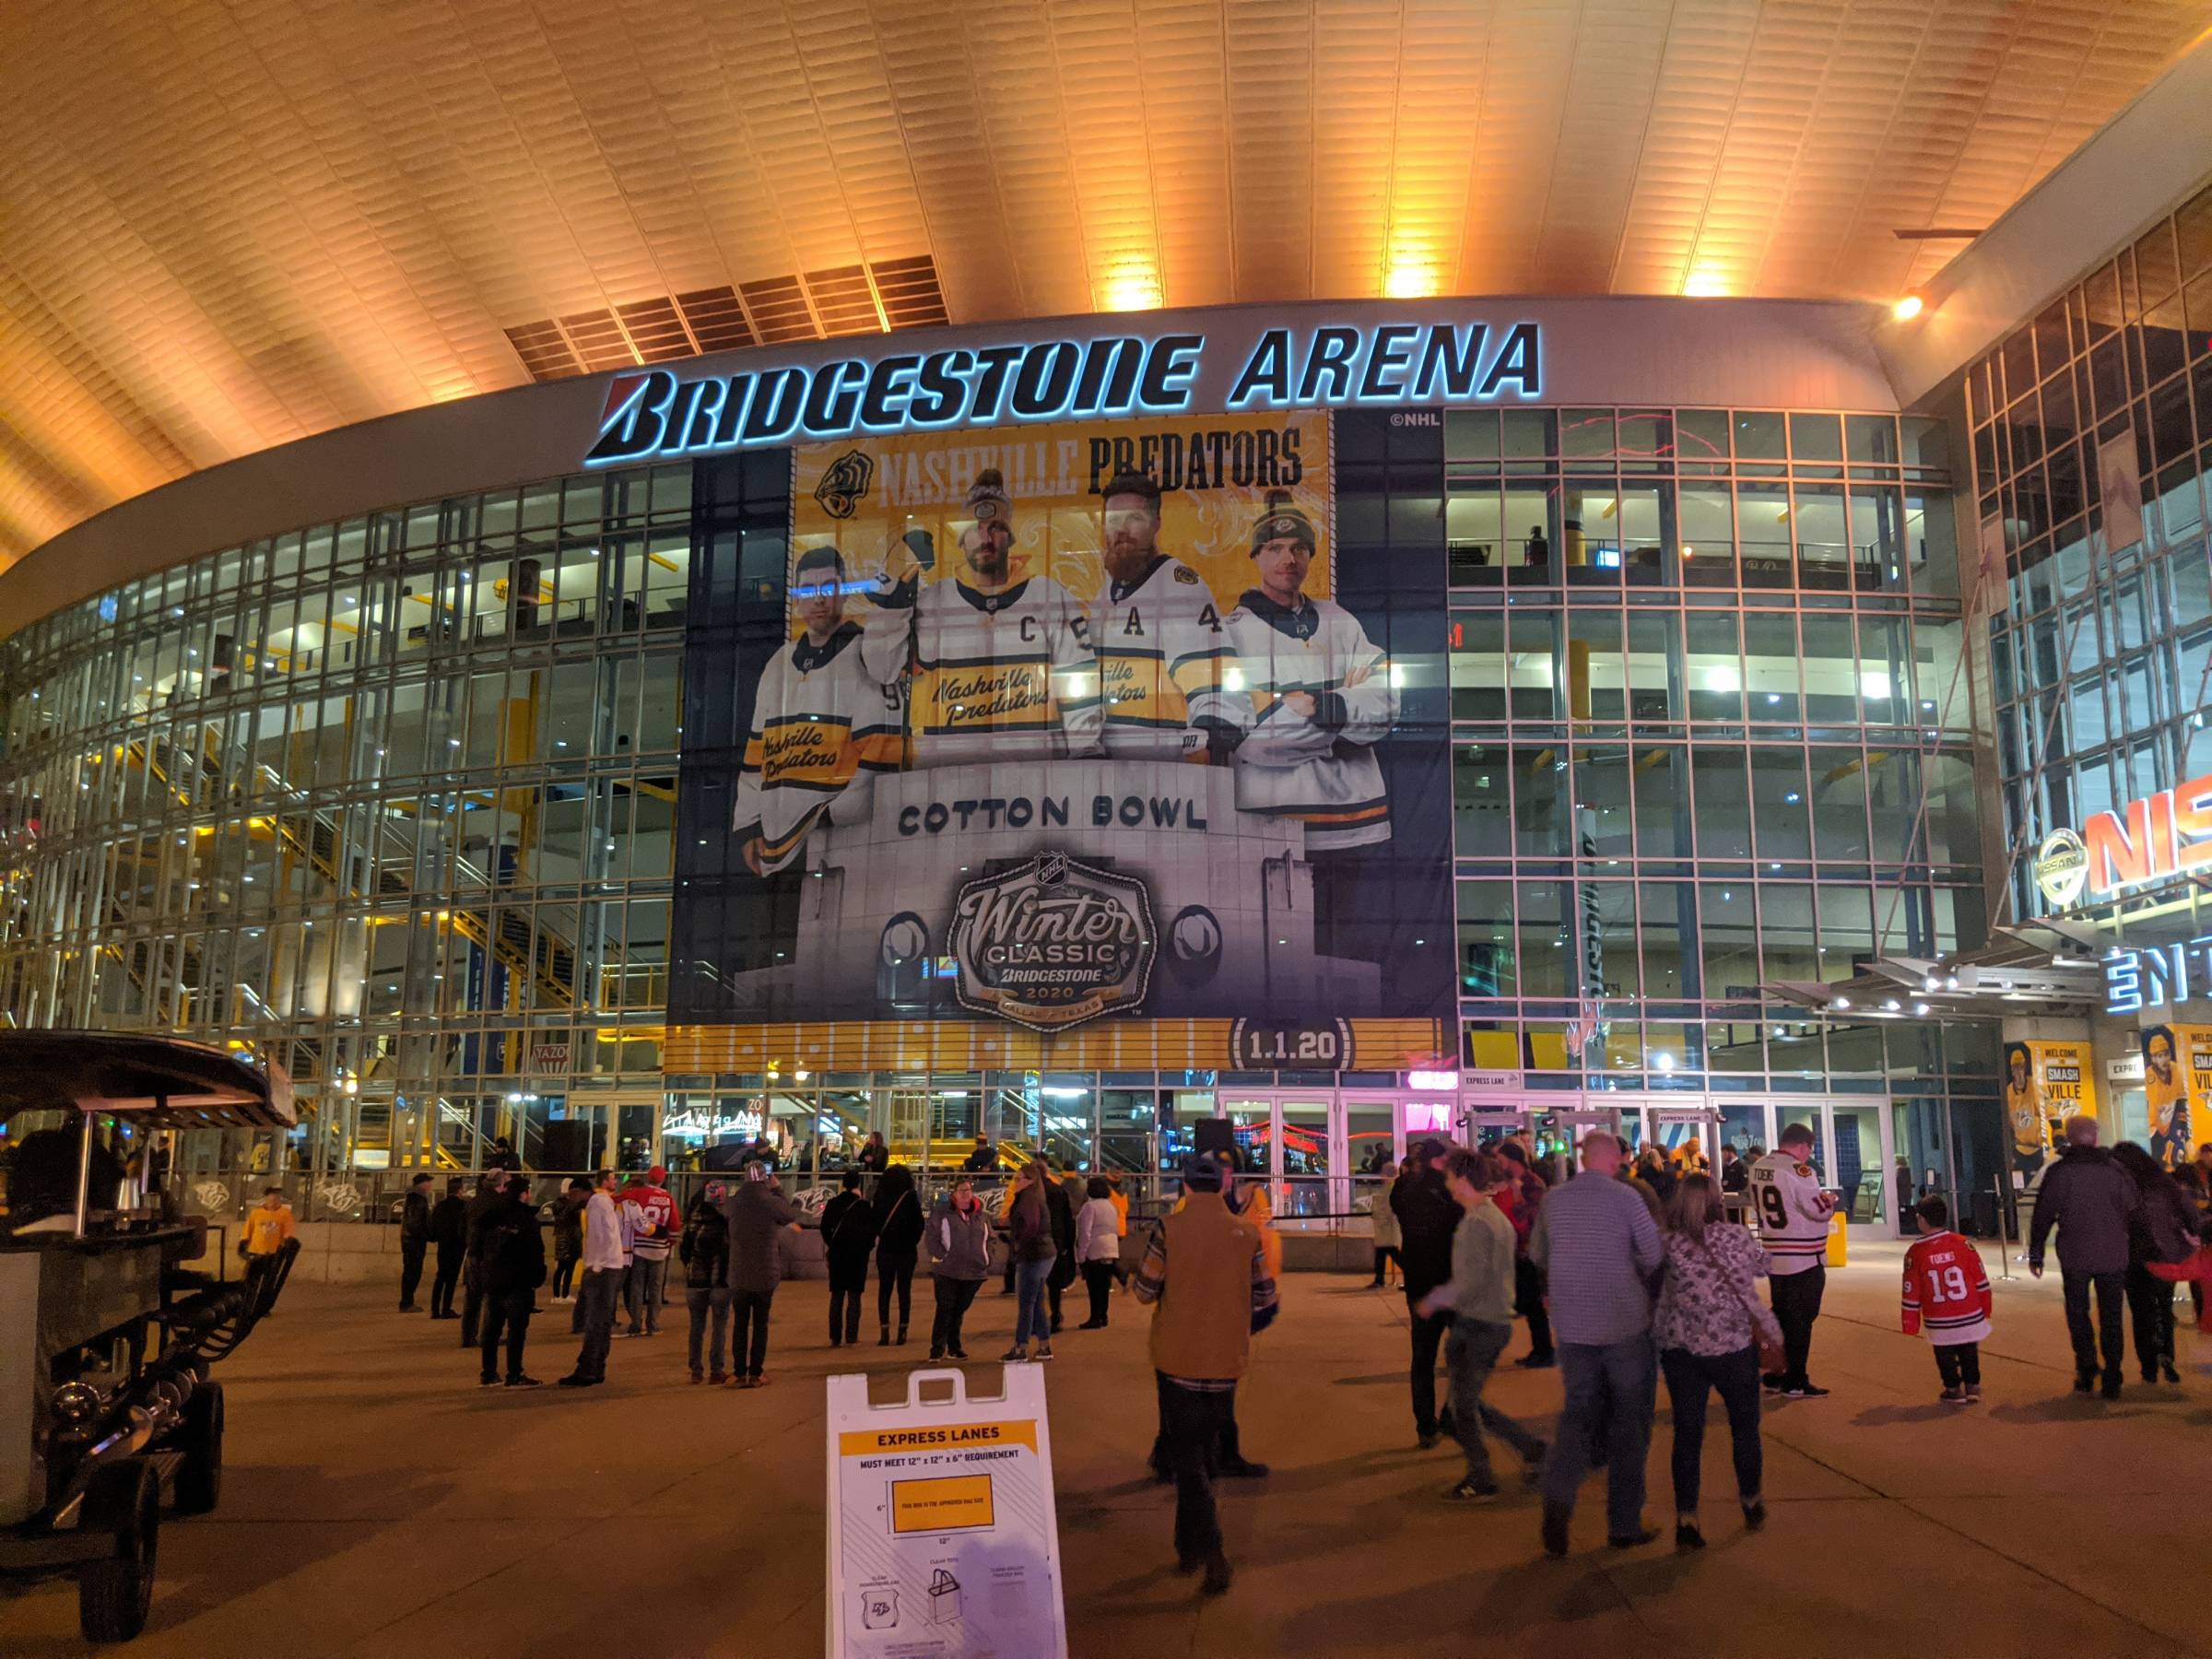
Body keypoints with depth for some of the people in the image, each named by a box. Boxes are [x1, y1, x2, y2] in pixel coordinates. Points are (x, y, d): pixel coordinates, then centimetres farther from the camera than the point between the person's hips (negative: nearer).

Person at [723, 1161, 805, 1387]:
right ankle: (756, 1374, 10)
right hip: (766, 1275, -2)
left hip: (738, 1275, 2)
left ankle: (740, 1373, 12)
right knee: (760, 1324, 9)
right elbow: (793, 1214, 6)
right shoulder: (773, 1203, -13)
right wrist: (778, 1190, 10)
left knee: (740, 1324, 11)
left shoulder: (732, 1203, -5)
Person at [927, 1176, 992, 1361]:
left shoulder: (981, 1215, 11)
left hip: (974, 1271, 4)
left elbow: (989, 1239, 18)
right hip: (947, 1271, -4)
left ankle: (954, 1348, 21)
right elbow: (932, 1238, -5)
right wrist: (943, 1256, -13)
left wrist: (987, 1260, 7)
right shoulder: (942, 1213, -2)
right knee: (945, 1310, -6)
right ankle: (937, 1349, 0)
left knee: (959, 1310, 11)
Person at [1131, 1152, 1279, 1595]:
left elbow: (1145, 1291, -8)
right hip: (1226, 1361, 3)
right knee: (1204, 1451, 20)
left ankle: (1211, 1550, -9)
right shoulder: (1247, 1231, -4)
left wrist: (1136, 1281, 14)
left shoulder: (1169, 1227, -12)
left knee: (1186, 1456, 5)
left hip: (1178, 1359, -3)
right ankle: (1191, 1544, 29)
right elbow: (1265, 1298, 0)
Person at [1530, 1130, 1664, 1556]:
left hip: (1572, 1325, 3)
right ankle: (1624, 1524, 16)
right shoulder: (1625, 1197, -11)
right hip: (1626, 1322, -3)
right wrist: (1634, 1274, 9)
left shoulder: (1553, 1199, 1)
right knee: (1629, 1422, 11)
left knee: (1578, 1412, 14)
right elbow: (1655, 1254, -11)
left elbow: (1538, 1255, 12)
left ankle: (1557, 1497, -9)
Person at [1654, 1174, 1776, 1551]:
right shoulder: (1737, 1236, -5)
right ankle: (1751, 1503, 38)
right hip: (1734, 1346, 0)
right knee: (1745, 1425, 21)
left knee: (1687, 1433, 7)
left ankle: (1686, 1519, 2)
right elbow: (1762, 1267, 12)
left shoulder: (1664, 1244, -7)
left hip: (1680, 1348, 0)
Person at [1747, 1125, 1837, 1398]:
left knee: (1780, 1317, 17)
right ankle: (1796, 1382, 7)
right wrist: (1829, 1199, 5)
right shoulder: (1797, 1170, -20)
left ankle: (1775, 1376, 24)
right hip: (1804, 1261, -7)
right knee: (1801, 1321, 2)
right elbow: (1820, 1210, -18)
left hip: (1773, 1258, 8)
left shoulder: (1758, 1168, 5)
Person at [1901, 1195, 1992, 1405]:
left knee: (1945, 1356, 16)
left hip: (1939, 1323, -2)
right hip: (1970, 1317, 2)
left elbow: (1911, 1293, -4)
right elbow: (1981, 1281, 0)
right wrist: (1985, 1308, 16)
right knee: (1969, 1354, 19)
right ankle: (1972, 1387, 24)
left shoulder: (1915, 1253, -10)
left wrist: (1911, 1324, 6)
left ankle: (1954, 1389, 20)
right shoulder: (1963, 1245, -8)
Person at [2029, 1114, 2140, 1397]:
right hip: (2113, 1256, 2)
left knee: (2078, 1313, 13)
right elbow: (2135, 1211, 0)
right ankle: (2112, 1381, 10)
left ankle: (2087, 1369, 2)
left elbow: (2043, 1215, -5)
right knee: (2111, 1318, 10)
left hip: (2075, 1256, -2)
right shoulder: (2115, 1170, -3)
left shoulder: (2057, 1172, -7)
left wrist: (2035, 1254, 3)